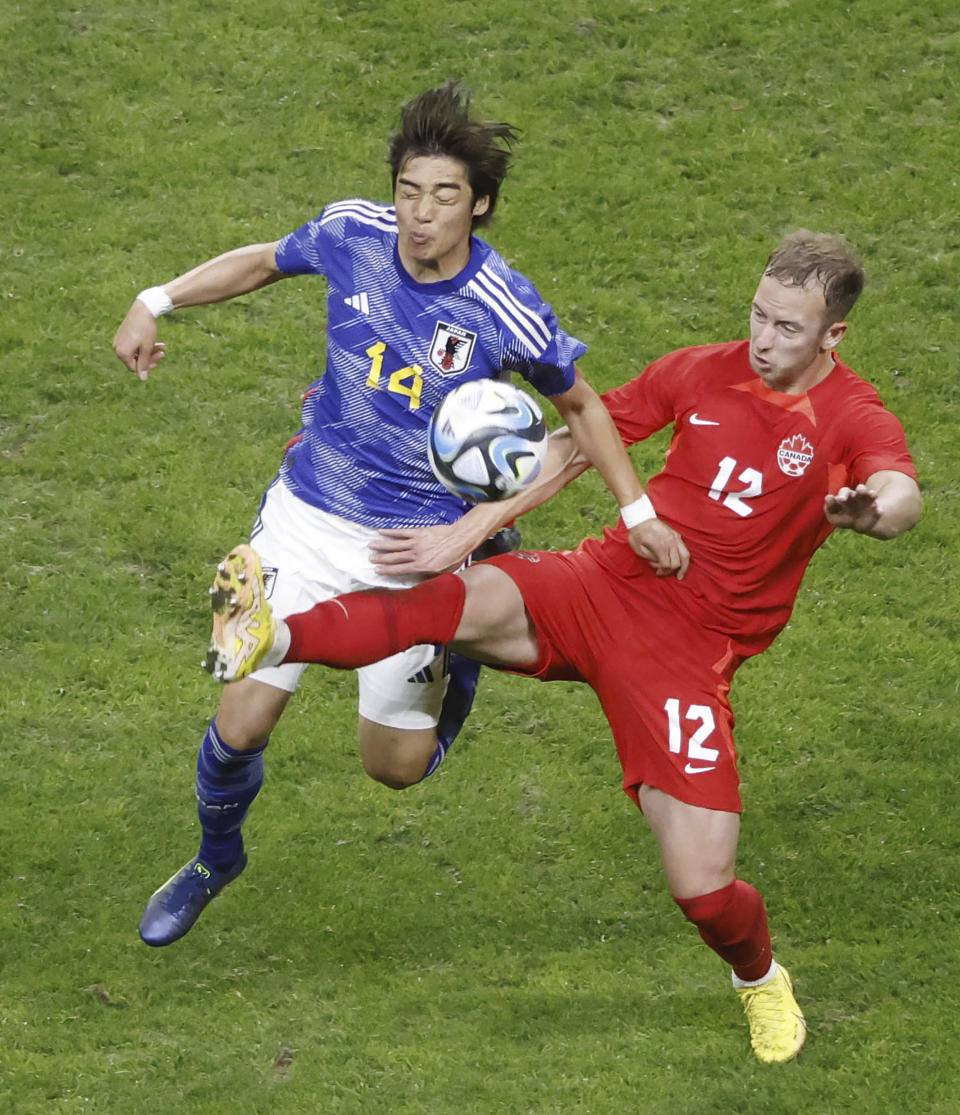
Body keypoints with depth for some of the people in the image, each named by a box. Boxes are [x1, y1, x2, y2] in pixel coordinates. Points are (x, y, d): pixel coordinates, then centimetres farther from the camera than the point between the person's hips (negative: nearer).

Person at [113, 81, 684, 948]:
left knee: (396, 765, 6)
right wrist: (157, 302, 1)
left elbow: (579, 403, -1)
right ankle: (216, 856, 30)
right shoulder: (353, 233, -12)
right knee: (243, 721, -2)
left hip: (419, 545, -2)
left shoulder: (508, 314, -19)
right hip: (309, 516, 2)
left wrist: (638, 512, -4)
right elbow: (265, 262, 10)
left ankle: (461, 650, 37)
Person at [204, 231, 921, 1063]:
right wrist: (469, 529, 6)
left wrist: (869, 508, -56)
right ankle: (271, 638, -37)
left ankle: (759, 977, 25)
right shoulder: (702, 372, 5)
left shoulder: (853, 418, -7)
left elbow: (902, 495, -30)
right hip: (604, 583, 2)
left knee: (703, 890, -9)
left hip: (689, 650, -2)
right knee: (464, 604, -32)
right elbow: (576, 447, 13)